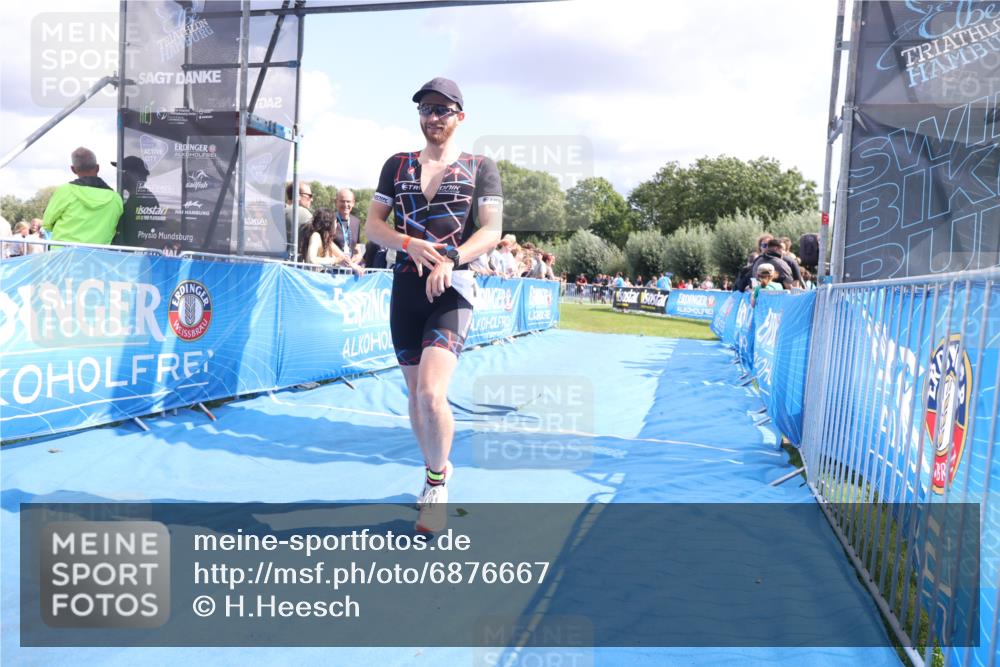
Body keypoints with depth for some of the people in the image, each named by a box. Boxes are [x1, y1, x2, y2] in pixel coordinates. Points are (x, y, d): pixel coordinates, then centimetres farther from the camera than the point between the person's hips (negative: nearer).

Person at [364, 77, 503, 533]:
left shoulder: (481, 168, 4)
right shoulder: (397, 165, 13)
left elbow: (491, 232, -5)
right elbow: (373, 225, 7)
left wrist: (449, 259, -23)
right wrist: (410, 244, -13)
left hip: (452, 290, -4)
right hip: (405, 288, 4)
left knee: (431, 393, -20)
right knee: (415, 393, 11)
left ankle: (436, 480, 4)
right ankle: (438, 470, 34)